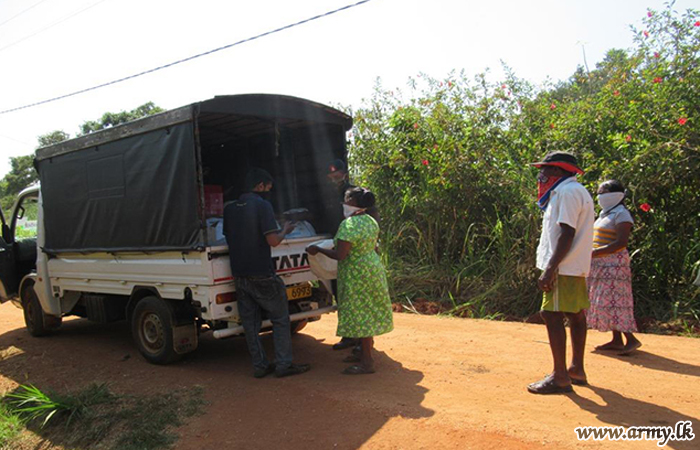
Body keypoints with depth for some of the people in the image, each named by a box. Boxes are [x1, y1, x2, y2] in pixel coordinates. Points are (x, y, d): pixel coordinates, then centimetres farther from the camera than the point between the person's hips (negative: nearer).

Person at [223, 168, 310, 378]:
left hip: (239, 274, 7)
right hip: (262, 275, -6)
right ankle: (283, 364, 8)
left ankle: (260, 365, 17)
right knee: (280, 319, 6)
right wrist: (285, 230, 2)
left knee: (250, 322, 11)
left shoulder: (230, 208, 10)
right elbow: (273, 240, -17)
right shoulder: (262, 205, -11)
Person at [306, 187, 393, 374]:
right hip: (373, 269, 10)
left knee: (360, 316, -2)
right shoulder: (371, 221, 7)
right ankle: (364, 353, 30)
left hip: (357, 276, -10)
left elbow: (340, 255, -25)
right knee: (367, 313, 17)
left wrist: (317, 249, -13)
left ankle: (367, 363, 4)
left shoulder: (349, 225, -22)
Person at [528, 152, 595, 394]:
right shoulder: (575, 191, 20)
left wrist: (550, 269, -24)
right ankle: (577, 369, 24)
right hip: (576, 267, 11)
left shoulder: (568, 192, -13)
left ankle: (560, 377, -7)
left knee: (552, 315, -10)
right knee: (575, 315, 14)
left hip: (564, 267, -11)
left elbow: (567, 233, -22)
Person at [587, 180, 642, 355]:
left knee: (613, 300, -11)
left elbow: (621, 242, -20)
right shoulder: (605, 213, 17)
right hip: (600, 264, 9)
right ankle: (616, 340, 15)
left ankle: (631, 339, -3)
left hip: (614, 264, -9)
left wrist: (594, 253, -24)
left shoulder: (621, 214, -11)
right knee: (603, 301, 9)